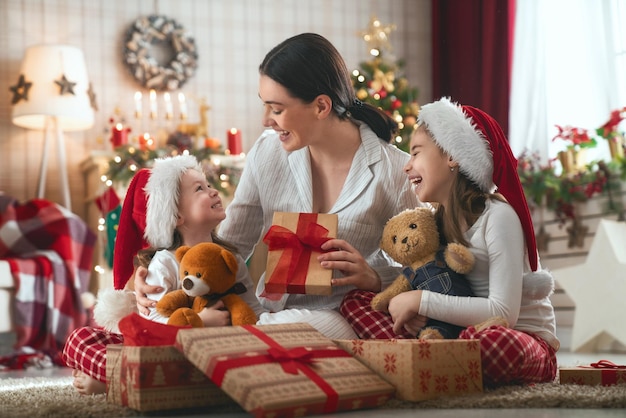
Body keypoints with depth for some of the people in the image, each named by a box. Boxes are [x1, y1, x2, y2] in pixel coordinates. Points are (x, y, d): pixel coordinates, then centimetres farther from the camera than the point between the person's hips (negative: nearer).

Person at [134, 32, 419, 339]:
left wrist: (373, 277, -20)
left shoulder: (393, 170, -8)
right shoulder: (267, 153, 3)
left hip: (338, 319, -4)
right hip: (267, 313, 4)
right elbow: (231, 244, 10)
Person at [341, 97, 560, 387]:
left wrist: (420, 300, -22)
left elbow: (503, 313, -23)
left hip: (525, 339, -7)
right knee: (356, 301, -3)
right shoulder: (437, 219, 9)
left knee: (490, 341, -43)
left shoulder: (498, 216, -15)